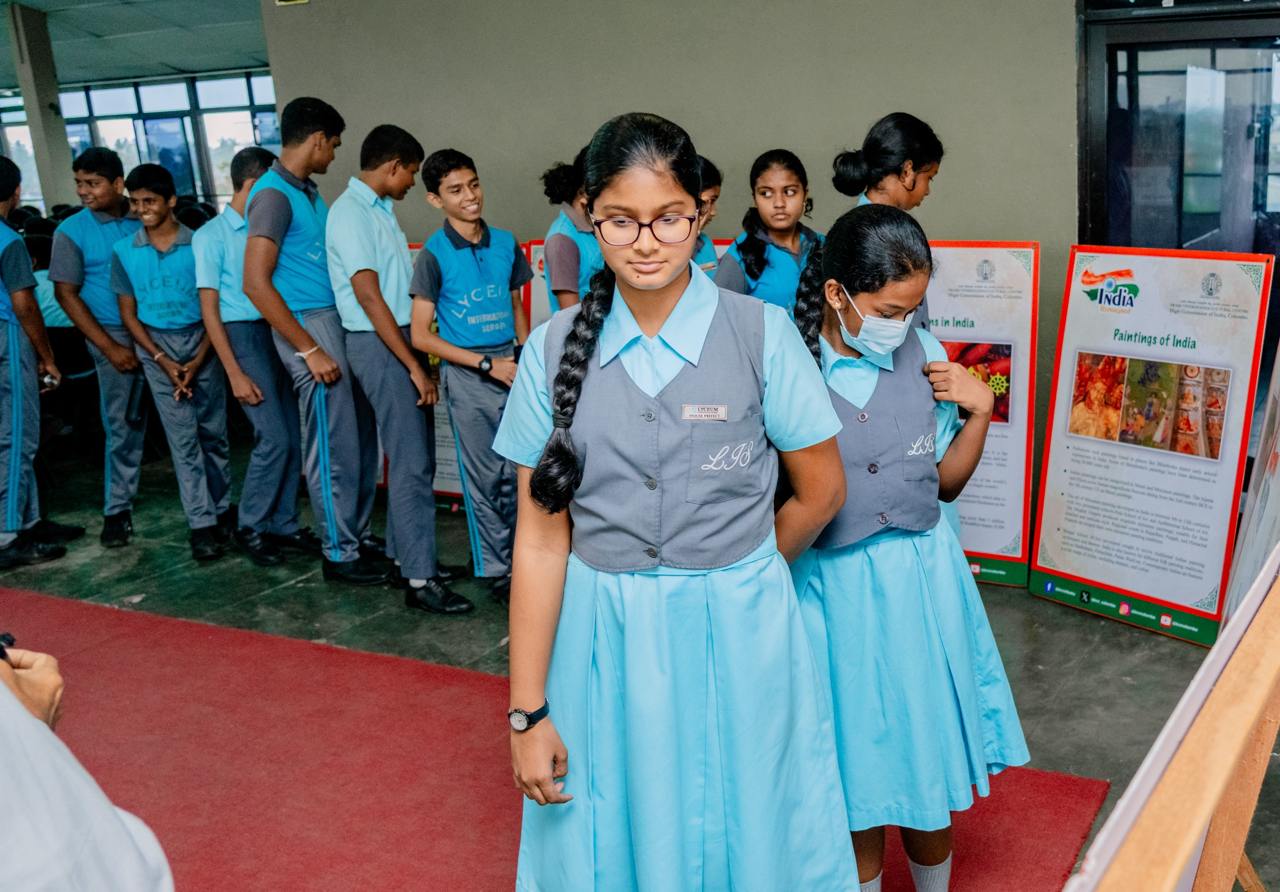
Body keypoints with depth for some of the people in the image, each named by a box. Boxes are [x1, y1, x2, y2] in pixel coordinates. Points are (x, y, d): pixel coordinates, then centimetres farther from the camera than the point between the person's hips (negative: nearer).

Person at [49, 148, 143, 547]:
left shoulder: (142, 221, 4)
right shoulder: (71, 231, -2)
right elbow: (66, 294, -2)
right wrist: (109, 348, -8)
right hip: (117, 336, -2)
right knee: (123, 424, -1)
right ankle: (117, 509, 11)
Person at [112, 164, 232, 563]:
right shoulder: (124, 252, 2)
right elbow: (128, 313, 5)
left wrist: (197, 362, -8)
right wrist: (163, 360, -6)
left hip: (201, 341, -1)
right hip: (156, 347, 1)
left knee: (214, 432, 6)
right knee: (182, 438, -1)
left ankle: (221, 508, 23)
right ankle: (201, 523, 1)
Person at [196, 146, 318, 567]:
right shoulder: (212, 236, -4)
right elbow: (209, 309, -6)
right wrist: (235, 373, -11)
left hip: (279, 332, 6)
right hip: (243, 336, -6)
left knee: (293, 437, 4)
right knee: (274, 438, -10)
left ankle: (283, 524, 17)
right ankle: (250, 527, 7)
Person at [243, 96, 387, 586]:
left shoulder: (307, 191, 15)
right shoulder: (273, 194, -13)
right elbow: (256, 284, -19)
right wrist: (309, 349, -19)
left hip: (339, 321, 9)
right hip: (309, 325, -9)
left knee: (361, 438, 13)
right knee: (334, 447, -1)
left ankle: (358, 534, 26)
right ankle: (340, 553, 11)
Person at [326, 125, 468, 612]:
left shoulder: (379, 209, 14)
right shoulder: (350, 212, -14)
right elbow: (369, 297, -18)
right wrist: (414, 366, -18)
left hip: (403, 336, 9)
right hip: (378, 344, -9)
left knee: (414, 455, 13)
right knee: (412, 462, -8)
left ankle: (402, 552, 24)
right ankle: (419, 579, -3)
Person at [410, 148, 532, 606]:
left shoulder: (506, 243, 5)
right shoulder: (434, 254, -7)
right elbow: (422, 335, -7)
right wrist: (487, 364, -11)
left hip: (511, 368, 4)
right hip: (467, 376, -3)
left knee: (518, 474, 7)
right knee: (485, 479, 4)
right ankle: (496, 572, 17)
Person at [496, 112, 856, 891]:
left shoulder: (761, 334, -8)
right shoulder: (557, 347, -3)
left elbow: (821, 494, 2)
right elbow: (541, 537, -4)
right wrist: (528, 710, -4)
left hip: (737, 634, -1)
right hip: (600, 644, 2)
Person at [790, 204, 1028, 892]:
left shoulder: (924, 355, -2)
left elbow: (946, 482, 6)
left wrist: (980, 408, -6)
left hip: (921, 579, 4)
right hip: (836, 585, -3)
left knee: (927, 753, 18)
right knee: (858, 764, 13)